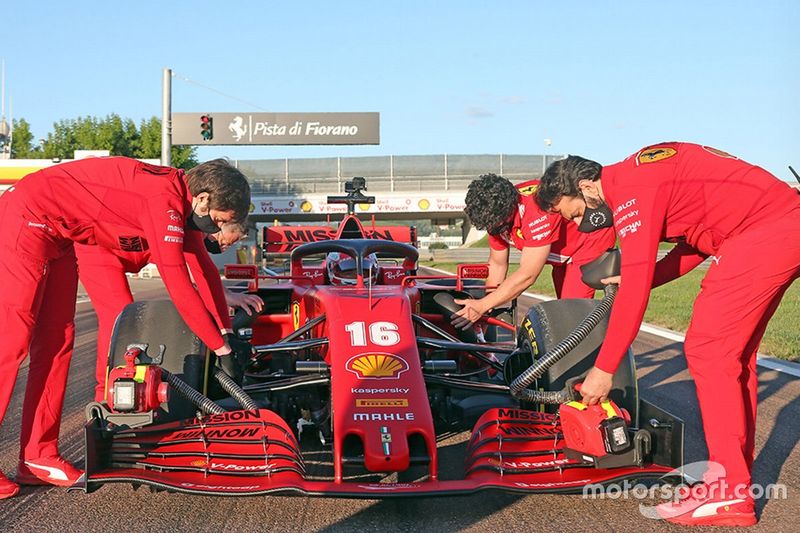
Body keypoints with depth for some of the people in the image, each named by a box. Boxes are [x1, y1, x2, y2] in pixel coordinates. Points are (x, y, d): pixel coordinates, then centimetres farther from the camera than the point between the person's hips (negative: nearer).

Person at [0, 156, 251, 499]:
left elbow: (204, 268, 12)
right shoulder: (165, 202, -26)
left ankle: (38, 456, 11)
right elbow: (179, 287, -28)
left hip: (55, 238, 10)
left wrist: (229, 331, 9)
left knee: (56, 343, 7)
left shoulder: (182, 199, 3)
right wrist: (221, 349, -21)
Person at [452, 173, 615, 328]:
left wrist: (482, 306, -35)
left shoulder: (538, 212, -41)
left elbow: (527, 275, -38)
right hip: (564, 254, 8)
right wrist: (485, 315, -4)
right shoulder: (496, 214, -15)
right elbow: (497, 264, -1)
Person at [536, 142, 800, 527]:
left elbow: (634, 289, -20)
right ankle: (738, 473, 20)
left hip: (766, 232, -10)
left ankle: (729, 493, -7)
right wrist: (641, 276, 8)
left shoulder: (632, 193, -15)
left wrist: (603, 369, -16)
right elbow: (699, 238, 20)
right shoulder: (636, 178, 15)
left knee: (707, 349, -9)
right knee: (734, 352, 14)